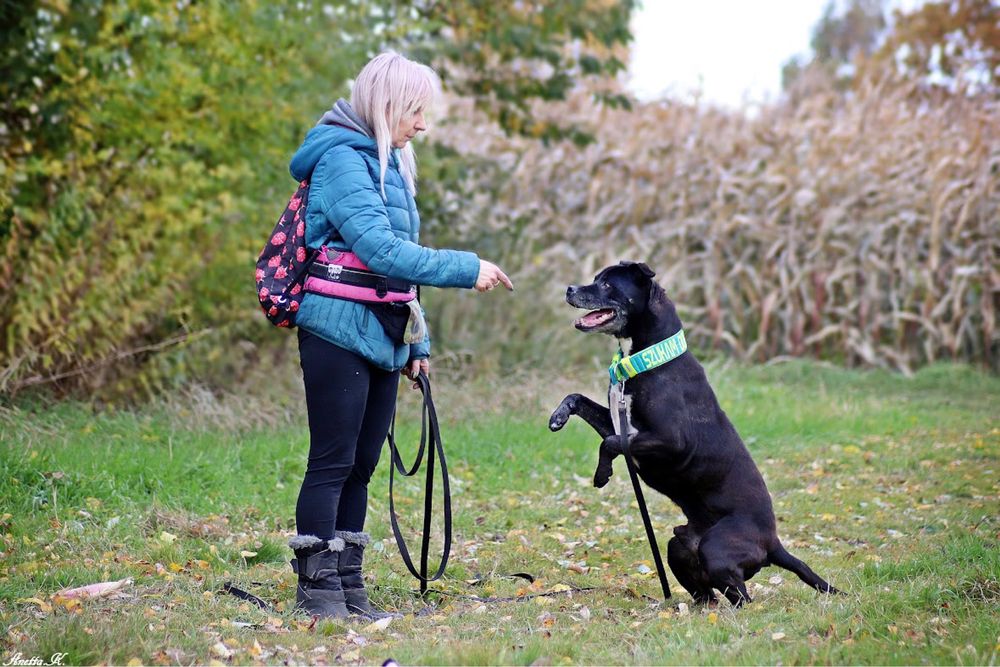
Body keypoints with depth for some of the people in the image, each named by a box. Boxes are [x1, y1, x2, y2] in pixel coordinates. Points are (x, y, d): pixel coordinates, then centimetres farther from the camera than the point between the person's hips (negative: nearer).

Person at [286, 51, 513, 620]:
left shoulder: (387, 164, 18)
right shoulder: (342, 159, -11)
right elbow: (379, 249, -20)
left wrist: (416, 343, 17)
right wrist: (466, 269, -19)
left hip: (381, 338, 9)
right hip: (339, 333, -9)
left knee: (362, 466, 10)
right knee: (333, 463, -5)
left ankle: (349, 585, 15)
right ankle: (317, 588, 1)